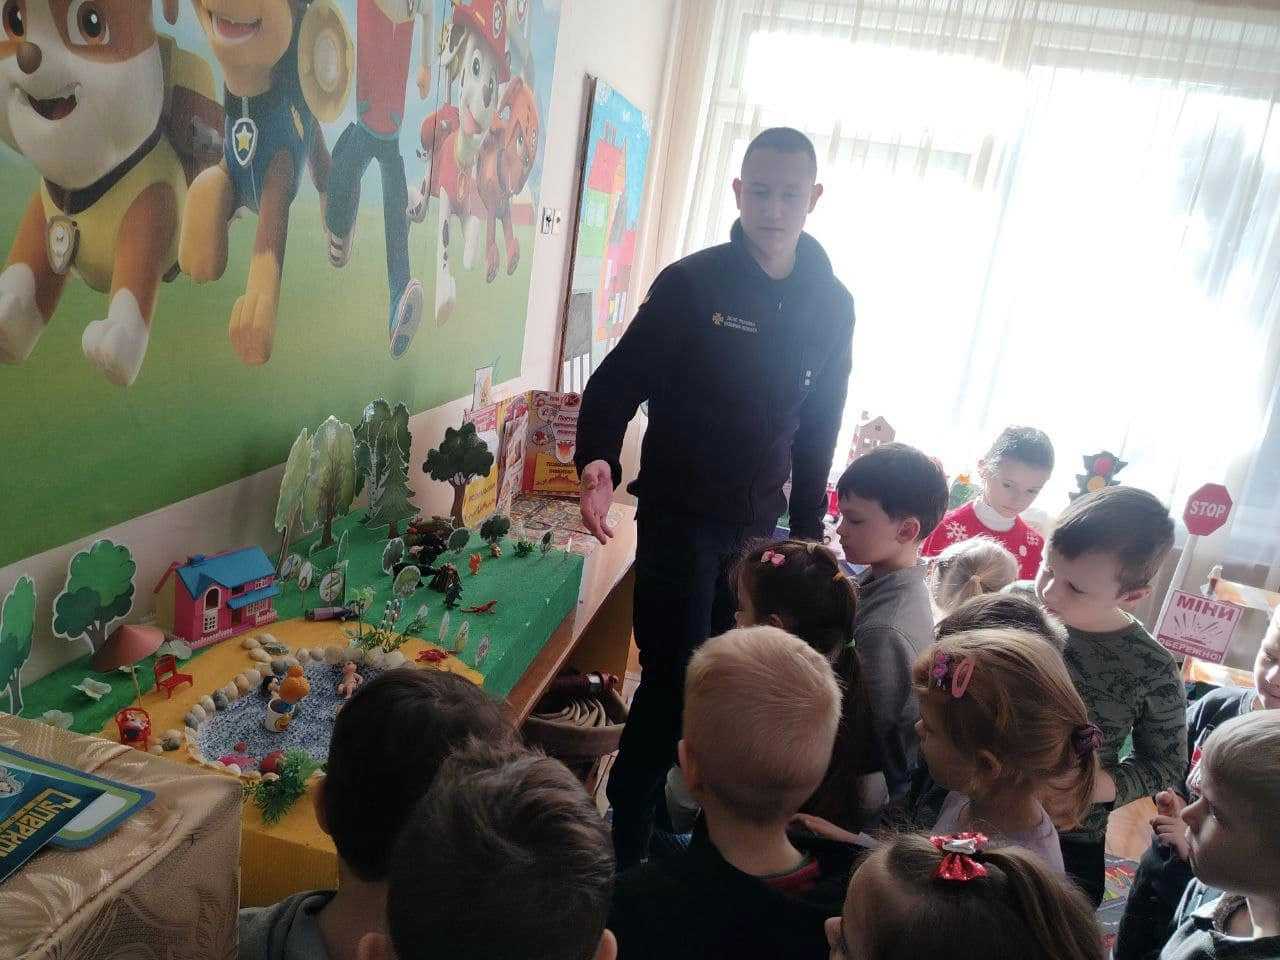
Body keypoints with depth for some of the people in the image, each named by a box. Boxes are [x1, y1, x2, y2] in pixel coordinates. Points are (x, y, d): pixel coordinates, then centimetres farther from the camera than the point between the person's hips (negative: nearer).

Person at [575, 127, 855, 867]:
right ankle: (624, 847, 19)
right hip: (679, 517, -4)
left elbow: (818, 429, 11)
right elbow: (619, 381, -8)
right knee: (672, 680, -1)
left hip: (759, 526, 4)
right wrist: (598, 460, -27)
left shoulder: (833, 305, 4)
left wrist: (808, 527, 10)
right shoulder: (692, 283, -8)